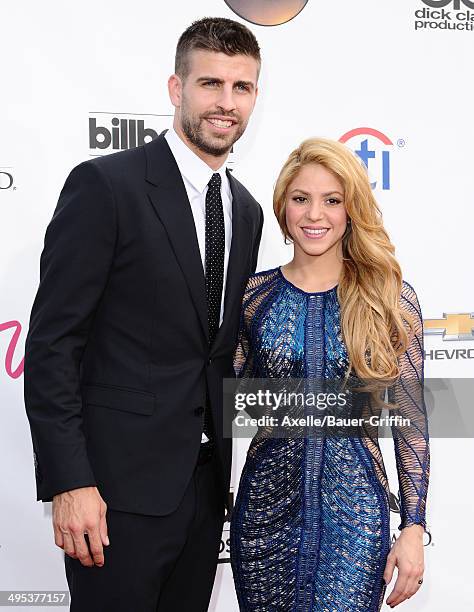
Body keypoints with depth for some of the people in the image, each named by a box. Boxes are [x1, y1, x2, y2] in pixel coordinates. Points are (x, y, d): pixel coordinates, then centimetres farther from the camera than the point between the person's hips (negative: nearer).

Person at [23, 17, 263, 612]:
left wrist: (226, 468, 14)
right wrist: (69, 482, -18)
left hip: (205, 480, 7)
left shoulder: (246, 210, 10)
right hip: (120, 484, -6)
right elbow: (51, 344, -14)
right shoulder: (105, 185, -11)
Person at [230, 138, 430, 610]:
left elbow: (410, 417, -2)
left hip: (353, 510, -2)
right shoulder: (253, 294, 0)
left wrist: (413, 527, -4)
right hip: (265, 505, 2)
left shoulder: (392, 300, -4)